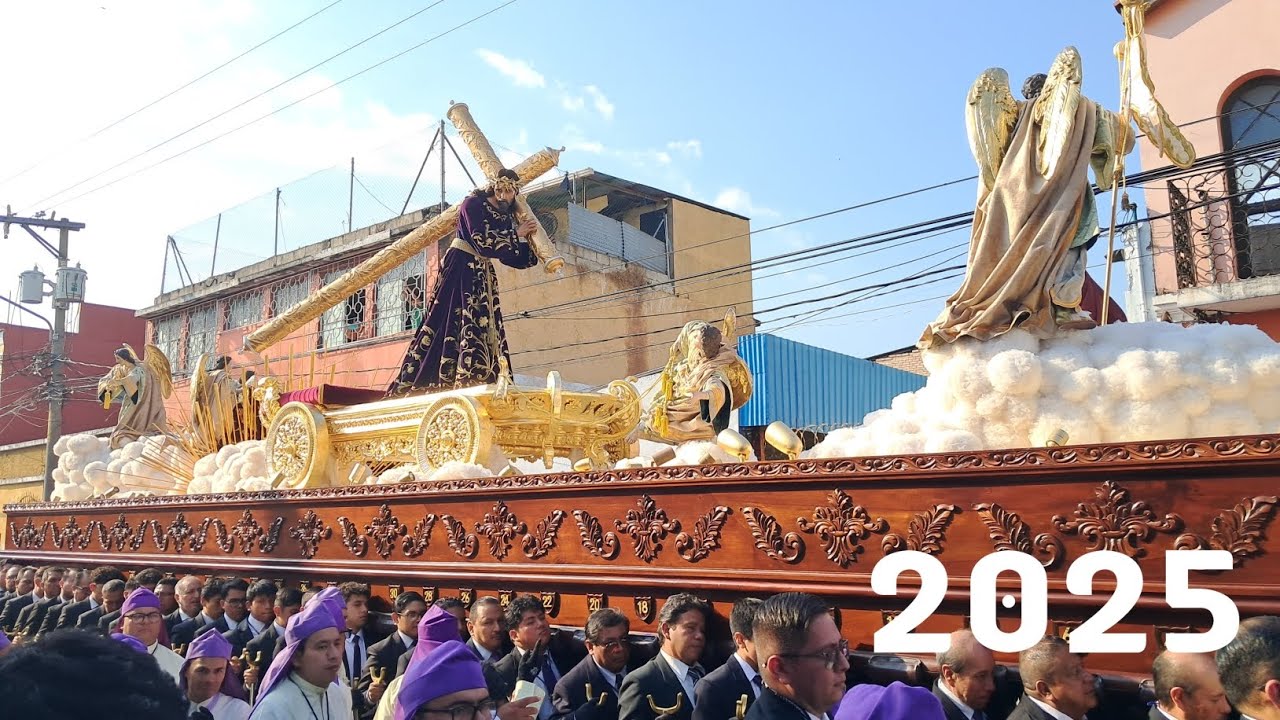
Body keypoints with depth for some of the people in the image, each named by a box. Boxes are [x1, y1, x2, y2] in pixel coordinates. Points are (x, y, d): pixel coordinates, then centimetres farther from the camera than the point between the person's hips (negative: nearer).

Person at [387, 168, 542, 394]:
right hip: (460, 268, -8)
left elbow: (513, 259, 13)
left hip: (483, 276, 8)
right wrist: (516, 234, -11)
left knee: (483, 330, -2)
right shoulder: (473, 205, -7)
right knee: (452, 324, -14)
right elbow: (482, 241, -20)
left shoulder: (507, 218, 12)